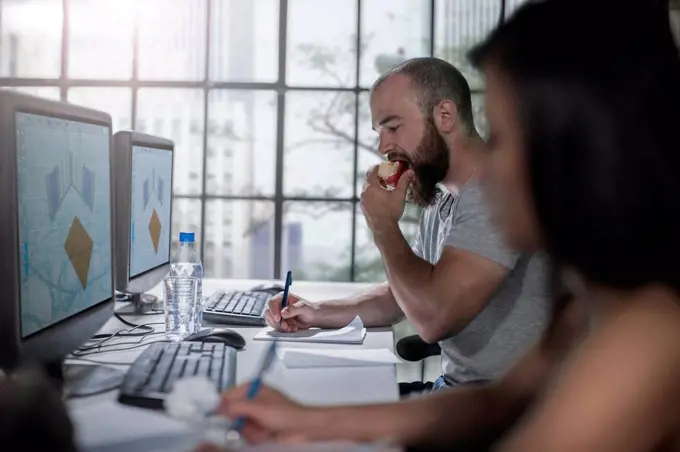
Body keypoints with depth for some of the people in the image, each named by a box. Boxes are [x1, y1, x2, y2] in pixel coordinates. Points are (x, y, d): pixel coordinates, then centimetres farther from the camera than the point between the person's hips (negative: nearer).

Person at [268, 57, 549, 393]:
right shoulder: (442, 199, 12)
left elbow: (433, 318, -28)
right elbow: (400, 298, 22)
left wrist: (384, 225, -13)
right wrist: (318, 313, 5)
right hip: (456, 386, 8)